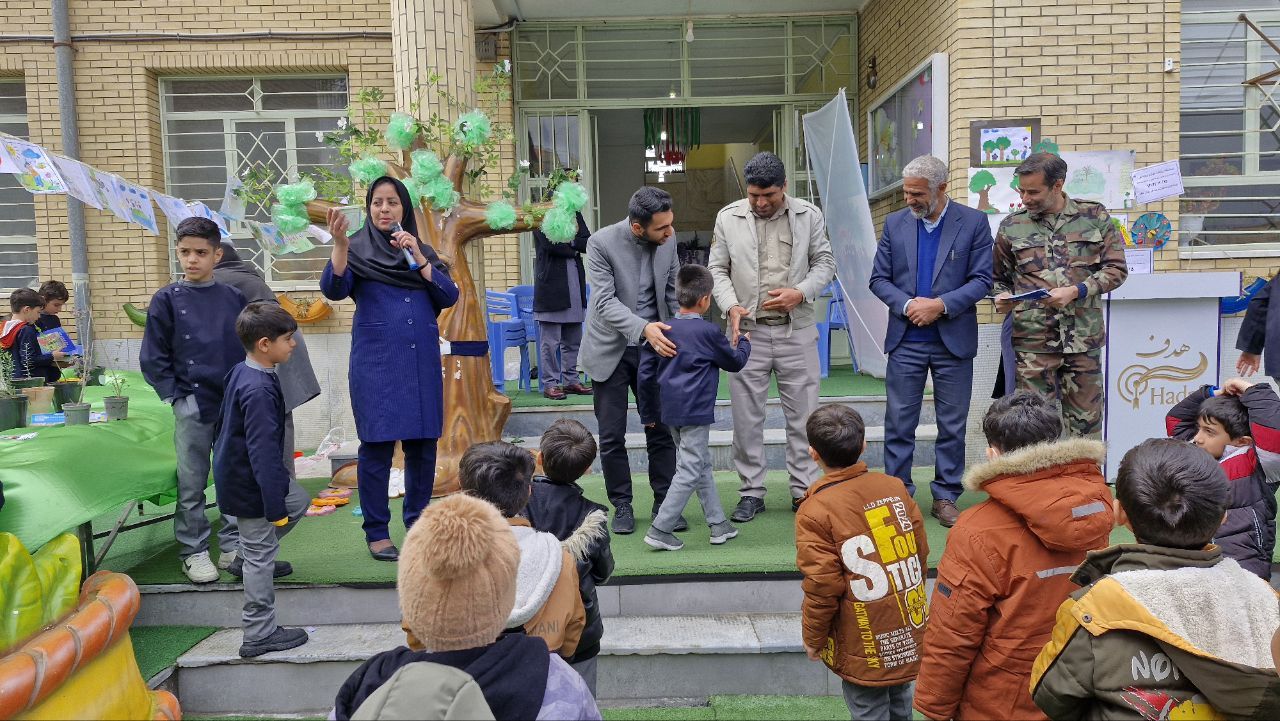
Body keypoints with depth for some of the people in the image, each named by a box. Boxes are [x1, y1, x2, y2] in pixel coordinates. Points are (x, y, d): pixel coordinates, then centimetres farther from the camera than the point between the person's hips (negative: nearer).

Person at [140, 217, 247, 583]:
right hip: (192, 406, -2)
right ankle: (193, 551, 19)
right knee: (192, 482, 7)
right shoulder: (167, 299, -2)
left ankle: (233, 543, 24)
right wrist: (177, 396, -8)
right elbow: (153, 359, 0)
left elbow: (249, 349, 10)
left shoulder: (234, 298, 4)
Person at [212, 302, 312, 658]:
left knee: (299, 500, 26)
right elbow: (264, 453, -30)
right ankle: (260, 635, 13)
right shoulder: (259, 391, -29)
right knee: (261, 556, 1)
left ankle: (246, 557, 34)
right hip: (249, 485, -10)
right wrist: (275, 506, -26)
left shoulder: (241, 371, 2)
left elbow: (223, 421, 17)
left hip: (234, 468, 10)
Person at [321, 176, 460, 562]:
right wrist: (339, 243, -29)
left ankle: (419, 524, 20)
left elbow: (449, 296, 0)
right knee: (377, 446, -2)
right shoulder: (357, 249, 4)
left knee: (422, 446, 6)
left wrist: (417, 256, -8)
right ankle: (376, 532, 9)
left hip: (422, 363, 3)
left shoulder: (424, 251, 13)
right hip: (375, 363, -3)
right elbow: (333, 289, -14)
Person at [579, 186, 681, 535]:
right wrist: (643, 328, -38)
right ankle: (622, 506, 20)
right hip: (611, 349, -3)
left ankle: (665, 503, 18)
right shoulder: (601, 243, -18)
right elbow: (604, 301, -25)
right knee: (612, 436, 5)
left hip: (653, 348, 3)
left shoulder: (667, 240, -5)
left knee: (661, 429, 5)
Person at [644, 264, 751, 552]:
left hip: (671, 409, 8)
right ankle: (660, 530, -4)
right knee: (690, 471, -2)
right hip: (695, 411, -8)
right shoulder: (708, 332, -12)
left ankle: (719, 524, 23)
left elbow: (654, 369, 14)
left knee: (702, 465, 16)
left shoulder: (667, 329, 6)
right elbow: (735, 362, 3)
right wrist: (743, 344, 21)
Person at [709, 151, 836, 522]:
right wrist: (731, 306, -11)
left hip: (797, 330, 0)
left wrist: (801, 293, -11)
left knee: (802, 414, 6)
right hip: (747, 329, 0)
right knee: (746, 416, 6)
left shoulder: (809, 215, 2)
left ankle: (803, 490, 19)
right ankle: (751, 492, 18)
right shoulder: (728, 217, 2)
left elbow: (824, 263, 7)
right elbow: (717, 269, 5)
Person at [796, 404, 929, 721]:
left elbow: (822, 587, -16)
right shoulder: (895, 487, -4)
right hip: (909, 634, 5)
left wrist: (813, 639, -1)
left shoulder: (815, 511, -19)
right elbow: (921, 553, 5)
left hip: (865, 646, -5)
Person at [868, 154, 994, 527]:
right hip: (905, 340, 1)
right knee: (898, 424, 4)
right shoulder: (895, 223, 5)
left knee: (952, 426, 8)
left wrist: (940, 304, -17)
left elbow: (982, 280, -4)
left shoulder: (974, 222, -1)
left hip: (954, 341, -1)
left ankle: (945, 497, 20)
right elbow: (879, 278, 5)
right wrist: (907, 304, -13)